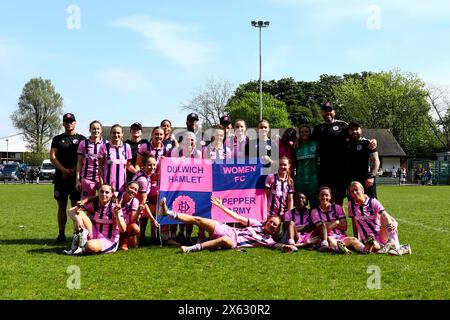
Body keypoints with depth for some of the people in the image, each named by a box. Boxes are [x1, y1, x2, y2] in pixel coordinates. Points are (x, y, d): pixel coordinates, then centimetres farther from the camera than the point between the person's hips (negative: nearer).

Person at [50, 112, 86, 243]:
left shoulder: (81, 139, 8)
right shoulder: (57, 139, 13)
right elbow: (52, 157, 3)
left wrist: (73, 171, -11)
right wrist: (64, 170, -10)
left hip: (76, 177, -2)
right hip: (60, 177, 2)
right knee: (62, 206, 4)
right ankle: (61, 234, 8)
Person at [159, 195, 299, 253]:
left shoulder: (267, 240, 7)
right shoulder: (257, 224, 16)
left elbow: (278, 245, -10)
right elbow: (238, 217, 19)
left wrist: (287, 246, -34)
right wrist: (221, 206, 20)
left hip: (233, 241, -5)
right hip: (226, 230, 5)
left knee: (226, 241, -45)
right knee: (197, 219, -8)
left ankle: (193, 248, -48)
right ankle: (168, 212, -8)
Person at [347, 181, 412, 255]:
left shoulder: (373, 202, -2)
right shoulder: (351, 205, 3)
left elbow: (386, 216, -14)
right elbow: (354, 224, 12)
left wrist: (394, 224, -34)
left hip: (382, 235, 0)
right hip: (369, 238, 0)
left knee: (383, 216, -31)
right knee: (374, 247, -38)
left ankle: (394, 242, -43)